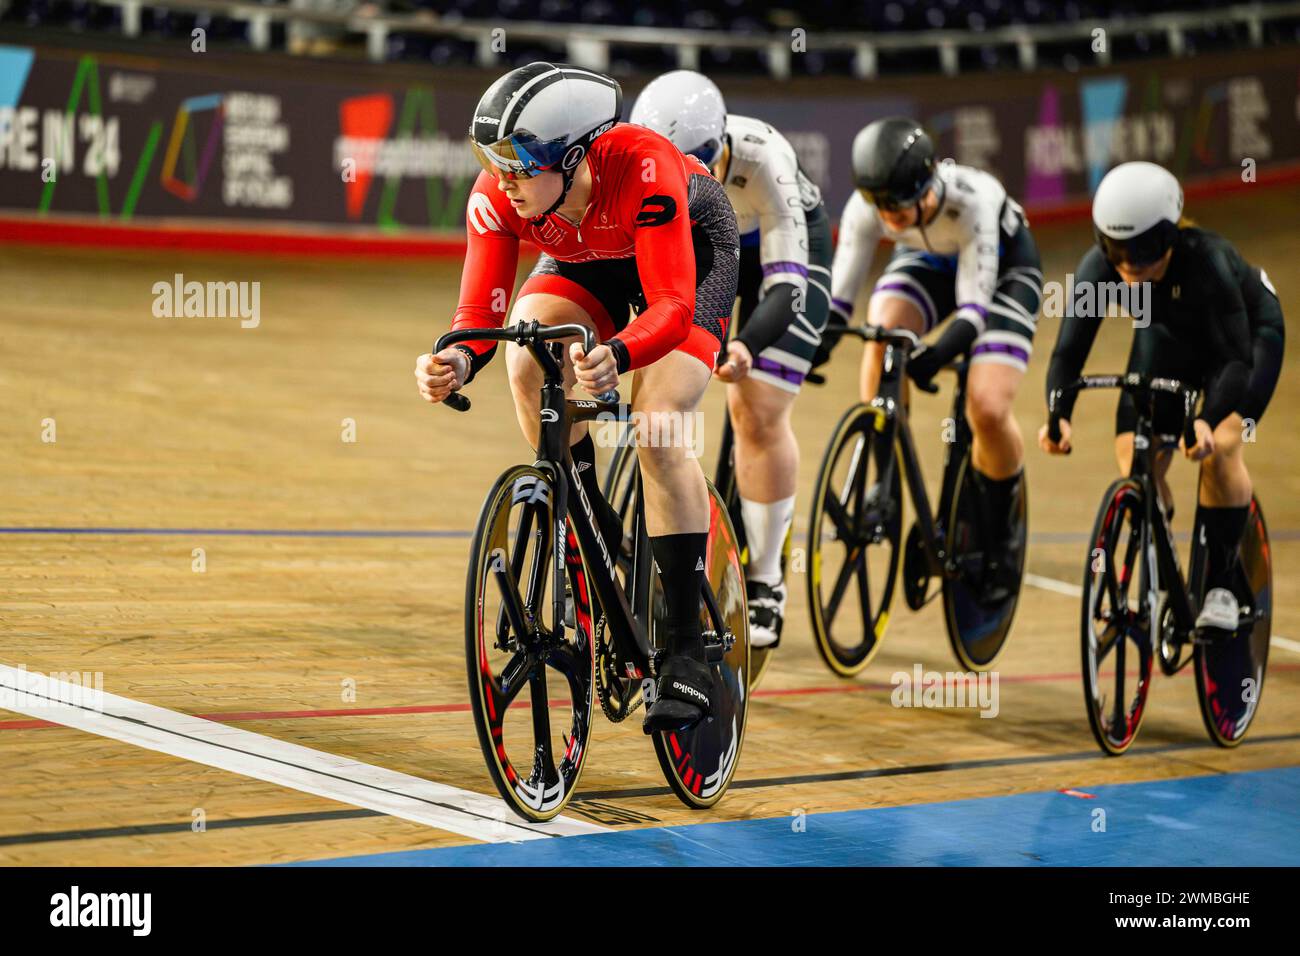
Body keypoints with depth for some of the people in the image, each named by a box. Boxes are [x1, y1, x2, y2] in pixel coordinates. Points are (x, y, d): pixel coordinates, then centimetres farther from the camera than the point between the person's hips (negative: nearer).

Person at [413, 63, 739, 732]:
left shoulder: (641, 168, -41)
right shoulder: (497, 198, -29)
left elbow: (671, 307, -45)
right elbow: (479, 315, -29)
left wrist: (617, 356, -65)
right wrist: (456, 363, -52)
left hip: (692, 250, -4)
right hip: (584, 263, 4)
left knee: (657, 429, -21)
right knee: (528, 358, -28)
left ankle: (687, 654, -15)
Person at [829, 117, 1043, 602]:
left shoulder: (970, 201, -39)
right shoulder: (866, 207, -29)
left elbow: (973, 308, -39)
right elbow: (839, 293, -27)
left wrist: (937, 354, -57)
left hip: (1003, 267, -4)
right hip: (929, 262, 4)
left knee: (988, 410, -21)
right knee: (883, 331, -30)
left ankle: (1003, 534, 6)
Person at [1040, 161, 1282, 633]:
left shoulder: (1207, 260, -41)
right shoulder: (1099, 267, -30)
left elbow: (1236, 357, -42)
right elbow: (1069, 350, -32)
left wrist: (1207, 420, -58)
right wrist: (1058, 416, -51)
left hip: (1247, 332, -4)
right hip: (1168, 336, 4)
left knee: (1219, 445, -25)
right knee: (1136, 460, -12)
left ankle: (1220, 586, -11)